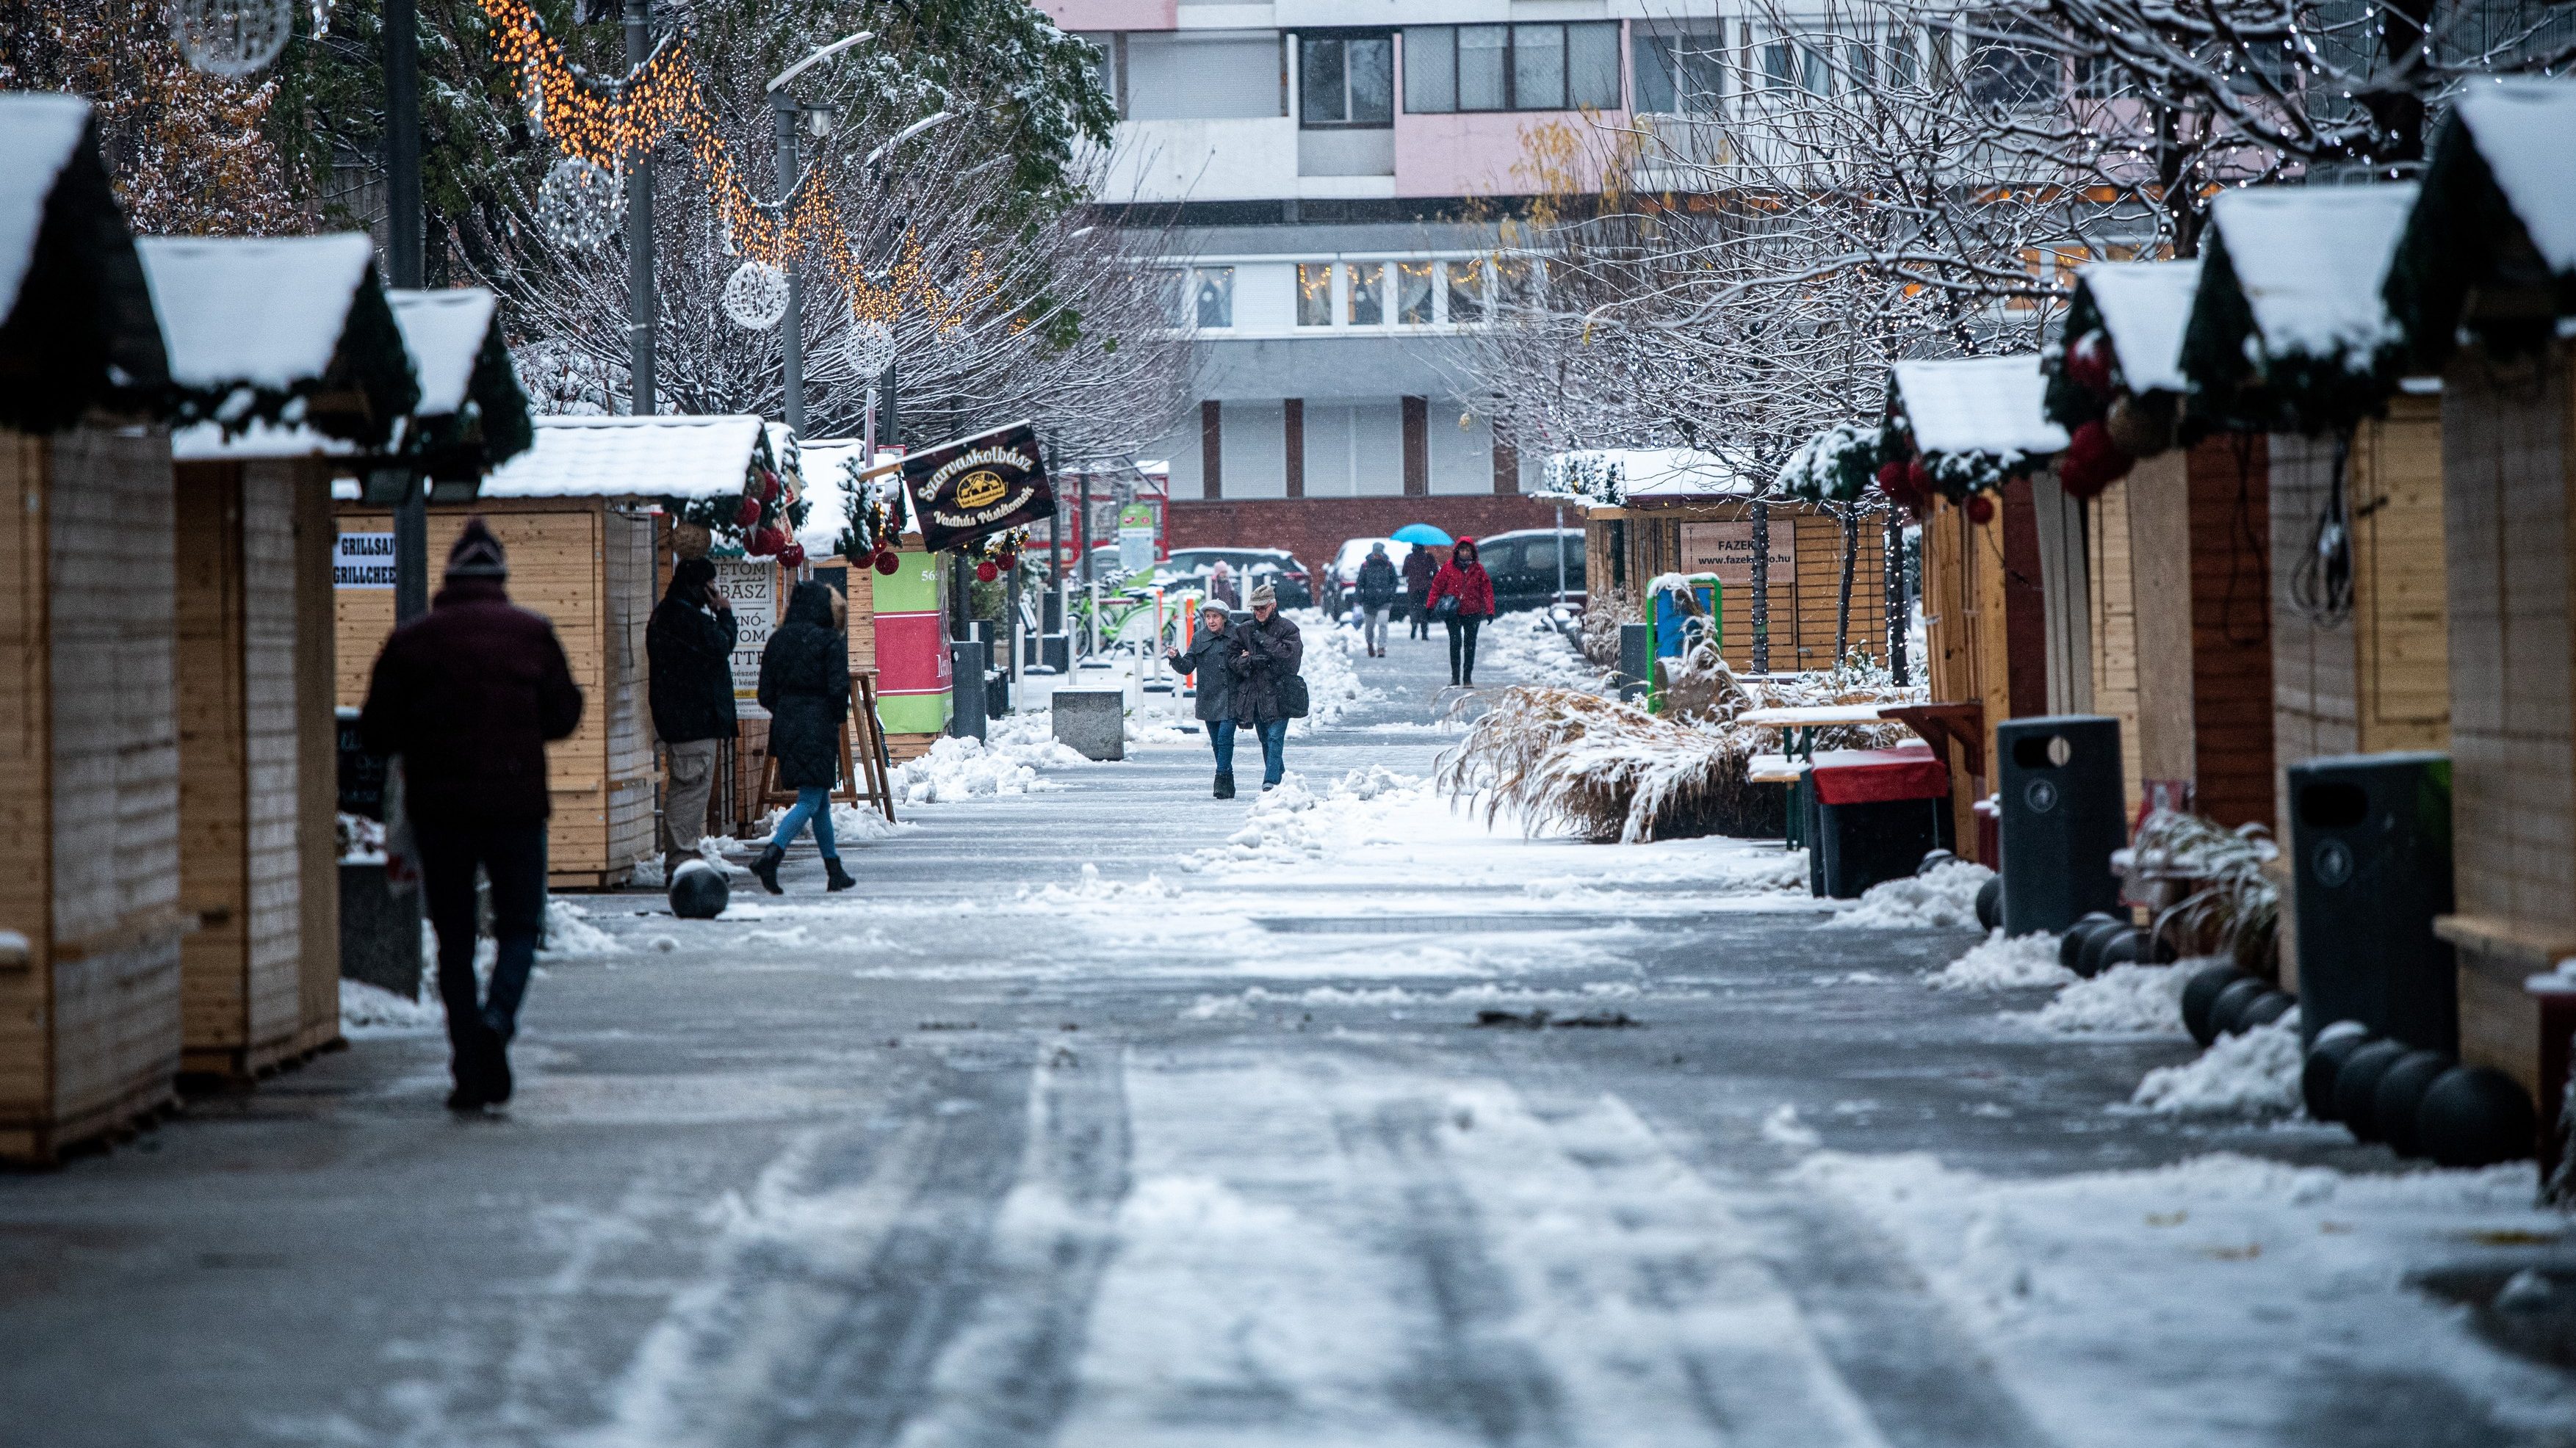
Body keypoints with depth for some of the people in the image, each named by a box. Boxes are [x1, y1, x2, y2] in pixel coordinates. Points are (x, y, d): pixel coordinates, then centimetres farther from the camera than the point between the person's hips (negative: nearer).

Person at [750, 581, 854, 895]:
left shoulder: (779, 640, 6)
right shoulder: (830, 641, -9)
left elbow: (765, 693, 7)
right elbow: (839, 687, -15)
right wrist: (839, 716, 3)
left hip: (786, 725, 6)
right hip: (819, 725, -6)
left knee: (821, 799, 16)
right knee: (811, 800, -7)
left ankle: (834, 870, 20)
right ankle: (771, 854, -27)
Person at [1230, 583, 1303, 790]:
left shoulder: (1287, 629, -1)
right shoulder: (1244, 631, 12)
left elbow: (1292, 655, -15)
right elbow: (1234, 661, 8)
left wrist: (1265, 641, -14)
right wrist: (1250, 661, -13)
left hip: (1277, 695, -5)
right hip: (1252, 694, 5)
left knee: (1275, 738, -13)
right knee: (1265, 740, 12)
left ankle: (1271, 781, -18)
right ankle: (1281, 778, 24)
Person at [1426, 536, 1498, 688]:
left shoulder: (1478, 570, 3)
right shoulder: (1448, 568, 1)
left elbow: (1487, 590, 2)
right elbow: (1437, 586, 4)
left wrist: (1489, 611, -5)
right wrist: (1431, 605, -2)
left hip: (1472, 612, 1)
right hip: (1453, 612, -1)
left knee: (1470, 645, 4)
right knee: (1455, 643, -7)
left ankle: (1468, 678, 10)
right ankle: (1455, 676, 0)